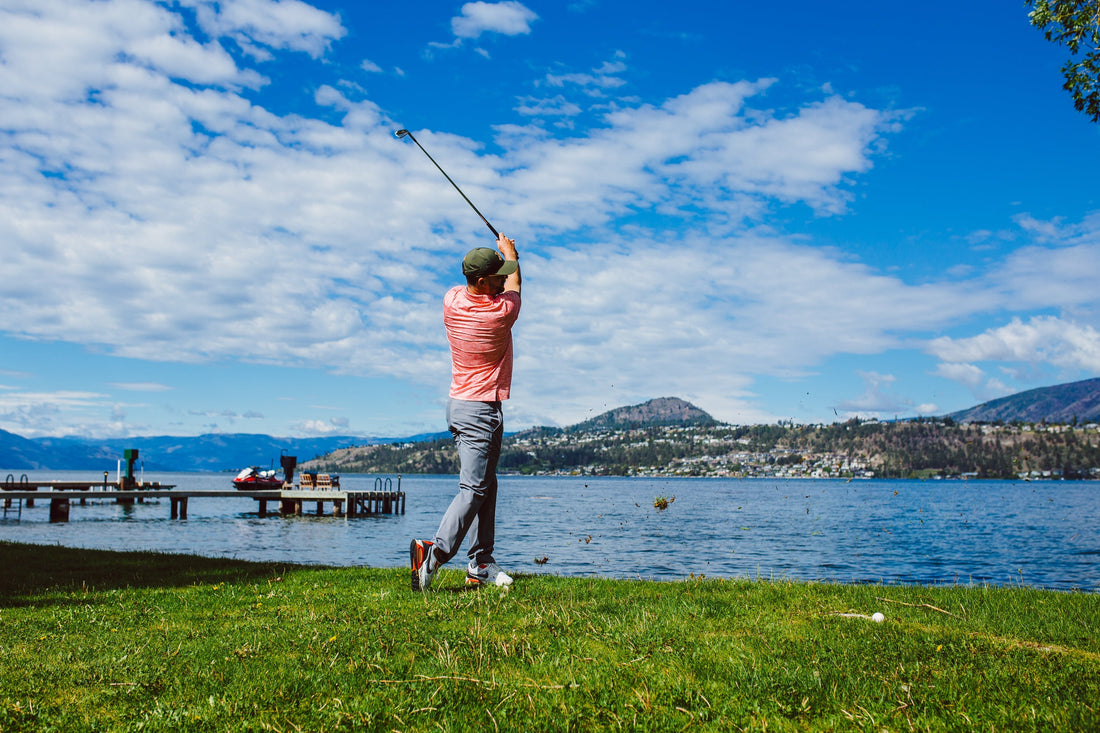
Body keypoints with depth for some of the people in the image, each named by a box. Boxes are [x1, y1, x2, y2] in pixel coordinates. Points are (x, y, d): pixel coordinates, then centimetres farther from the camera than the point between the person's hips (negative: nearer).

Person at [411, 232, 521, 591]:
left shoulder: (451, 299, 1)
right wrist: (511, 253, 27)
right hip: (481, 409, -8)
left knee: (485, 485, 11)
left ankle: (481, 564, 12)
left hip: (460, 402, 8)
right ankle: (436, 550, -24)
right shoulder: (502, 310, -14)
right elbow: (513, 286, 10)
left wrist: (499, 257, 38)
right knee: (474, 488, -11)